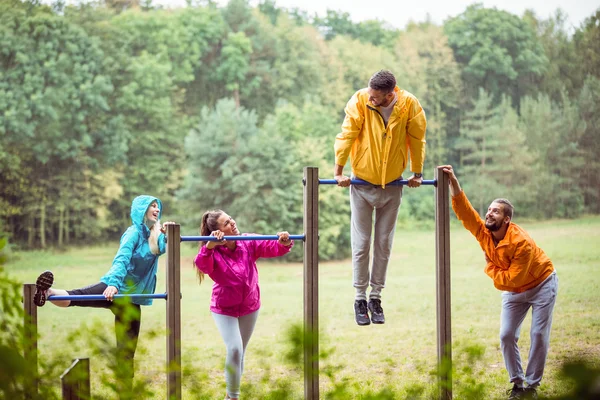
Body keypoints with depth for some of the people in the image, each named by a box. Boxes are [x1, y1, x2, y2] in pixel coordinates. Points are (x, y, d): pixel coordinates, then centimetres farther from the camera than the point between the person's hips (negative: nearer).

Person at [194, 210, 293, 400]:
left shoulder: (249, 243, -13)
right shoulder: (213, 252, -23)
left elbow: (273, 247, -16)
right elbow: (202, 265, -44)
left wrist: (284, 243, -39)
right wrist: (209, 246, -62)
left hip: (250, 307, 4)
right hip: (224, 309, -4)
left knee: (241, 352, 16)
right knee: (234, 349, -20)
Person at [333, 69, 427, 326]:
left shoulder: (409, 106, -14)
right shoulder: (360, 101, -18)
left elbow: (417, 140, 0)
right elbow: (347, 135, -12)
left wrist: (417, 173, 8)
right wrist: (338, 170, -10)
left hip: (392, 186, 1)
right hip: (362, 184, -1)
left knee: (384, 244, 8)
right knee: (361, 243, 1)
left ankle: (376, 297, 18)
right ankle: (360, 298, 11)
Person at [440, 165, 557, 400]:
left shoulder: (521, 243, -33)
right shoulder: (483, 233, -15)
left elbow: (512, 279, -32)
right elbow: (464, 210, -24)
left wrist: (490, 269, -18)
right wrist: (453, 182, -35)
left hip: (541, 285, -6)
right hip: (513, 291, 6)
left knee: (539, 335, -8)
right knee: (507, 335, -2)